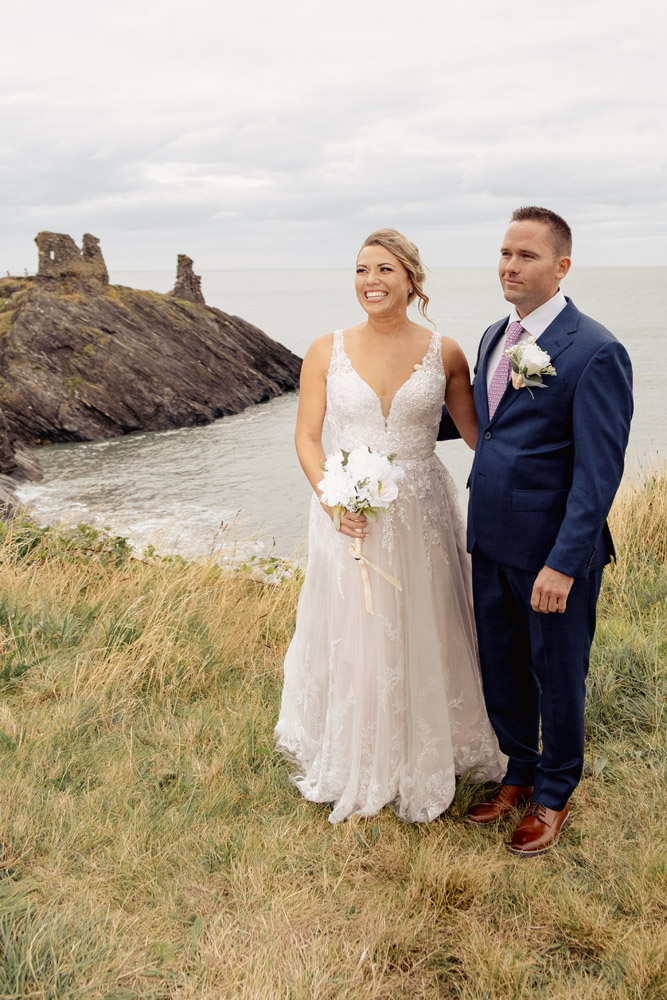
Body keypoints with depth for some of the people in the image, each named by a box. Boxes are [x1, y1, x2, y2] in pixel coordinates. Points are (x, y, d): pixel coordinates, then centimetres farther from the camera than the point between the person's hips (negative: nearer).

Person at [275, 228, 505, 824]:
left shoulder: (444, 354, -3)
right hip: (349, 514, 0)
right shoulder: (327, 352, -3)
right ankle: (353, 768, 33)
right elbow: (307, 437, -1)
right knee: (349, 638, 10)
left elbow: (476, 431, 3)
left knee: (422, 639, 10)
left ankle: (424, 764, 34)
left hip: (422, 516, 0)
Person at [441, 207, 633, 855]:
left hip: (553, 550, -7)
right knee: (500, 668, 19)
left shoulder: (595, 353, -16)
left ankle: (554, 797, 35)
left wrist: (564, 563, -22)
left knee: (557, 677, 12)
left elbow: (598, 471, -19)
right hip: (491, 540, 7)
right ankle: (519, 774, 42)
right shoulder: (495, 336, 8)